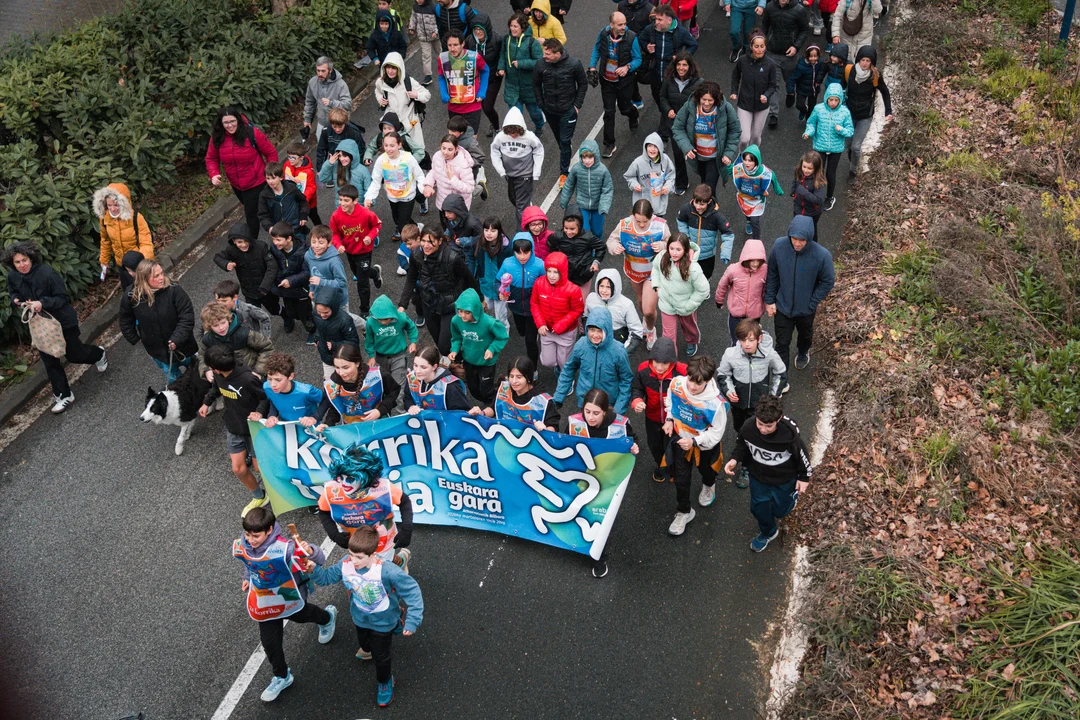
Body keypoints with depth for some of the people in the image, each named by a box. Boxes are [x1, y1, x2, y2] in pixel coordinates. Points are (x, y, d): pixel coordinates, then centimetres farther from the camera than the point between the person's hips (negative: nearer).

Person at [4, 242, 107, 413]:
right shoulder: (13, 276, -11)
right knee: (49, 361, 8)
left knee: (73, 354, 11)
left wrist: (42, 303, -38)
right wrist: (16, 301, -14)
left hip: (63, 320, -5)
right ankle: (63, 395, 22)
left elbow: (63, 298, -22)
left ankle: (98, 354, 44)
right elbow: (13, 293, 10)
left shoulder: (47, 274, -28)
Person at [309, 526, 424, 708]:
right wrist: (313, 570, -33)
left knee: (381, 657, 18)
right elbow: (326, 577, -11)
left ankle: (385, 682, 51)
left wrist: (412, 621, -34)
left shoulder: (388, 572, -43)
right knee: (364, 642, 36)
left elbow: (412, 591, -34)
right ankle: (368, 650, 74)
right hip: (360, 618, 4)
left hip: (383, 622, -4)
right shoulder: (346, 565, -28)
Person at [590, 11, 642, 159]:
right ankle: (609, 144, 15)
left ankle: (633, 116, 58)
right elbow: (597, 49, 5)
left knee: (624, 107, 18)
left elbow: (638, 59, -15)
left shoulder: (631, 37, -23)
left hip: (624, 80, -2)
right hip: (607, 80, 2)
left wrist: (627, 67, -35)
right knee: (609, 112, 4)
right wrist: (592, 67, -4)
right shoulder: (604, 34, -14)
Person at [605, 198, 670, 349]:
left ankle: (651, 331, 31)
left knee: (649, 310, -6)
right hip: (633, 270, 3)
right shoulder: (624, 225, -24)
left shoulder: (660, 226, -27)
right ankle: (646, 322, 61)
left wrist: (663, 246, -36)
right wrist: (614, 246, -33)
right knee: (641, 300, 28)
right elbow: (611, 240, -9)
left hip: (653, 272, -3)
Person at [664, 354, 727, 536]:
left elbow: (716, 432, -26)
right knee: (681, 479, 14)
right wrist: (669, 419, -12)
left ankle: (708, 486, 68)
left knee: (705, 469, 31)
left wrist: (694, 442, -36)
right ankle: (684, 512, 39)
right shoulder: (676, 384, -28)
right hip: (681, 439, 2)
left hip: (704, 444, -2)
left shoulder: (715, 403, -40)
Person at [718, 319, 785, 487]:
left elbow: (780, 372, -3)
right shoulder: (731, 354, -25)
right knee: (739, 429, 25)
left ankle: (746, 469, 21)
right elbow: (723, 374, -6)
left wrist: (774, 394, -1)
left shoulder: (769, 354, -25)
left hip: (759, 402, -2)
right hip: (738, 400, 2)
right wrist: (728, 390, -22)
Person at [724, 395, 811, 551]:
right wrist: (734, 459, -21)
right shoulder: (748, 427, -30)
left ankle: (791, 497, 56)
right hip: (758, 476, 2)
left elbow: (802, 454, -16)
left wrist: (804, 477, -4)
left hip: (785, 479, -2)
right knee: (758, 508, 16)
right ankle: (768, 533, 48)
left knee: (780, 511, 19)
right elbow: (741, 445, -5)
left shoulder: (790, 434, -37)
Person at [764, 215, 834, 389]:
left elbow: (828, 281, -13)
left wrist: (812, 304, -13)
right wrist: (769, 300, -4)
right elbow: (772, 275, -7)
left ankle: (803, 353, 62)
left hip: (806, 308, 0)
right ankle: (781, 380, 28)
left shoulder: (822, 255, -30)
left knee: (805, 334, 29)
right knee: (782, 343, 11)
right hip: (782, 306, 0)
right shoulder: (779, 246, -23)